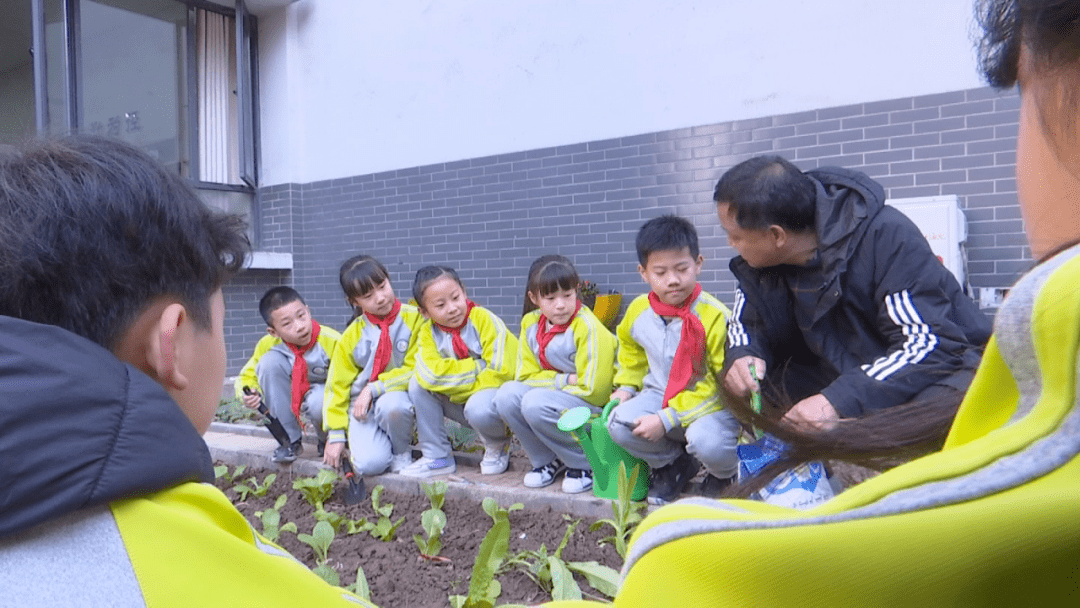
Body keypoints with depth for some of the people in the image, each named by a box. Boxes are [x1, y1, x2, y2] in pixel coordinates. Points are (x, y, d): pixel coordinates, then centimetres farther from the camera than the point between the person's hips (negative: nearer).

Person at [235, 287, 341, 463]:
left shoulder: (332, 340, -27)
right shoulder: (268, 345, -18)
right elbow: (247, 376, -3)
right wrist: (247, 393, -29)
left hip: (326, 391, -3)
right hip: (292, 398, 4)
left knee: (318, 403, -39)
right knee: (270, 361, -25)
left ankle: (327, 440, 1)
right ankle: (290, 440, -13)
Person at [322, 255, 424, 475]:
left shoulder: (413, 318, -8)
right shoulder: (351, 336, 1)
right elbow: (337, 384, 7)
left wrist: (374, 388, -17)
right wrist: (336, 434, 4)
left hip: (401, 395, -1)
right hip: (363, 404, 2)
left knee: (390, 405, -38)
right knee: (369, 463, -24)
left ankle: (402, 452, -6)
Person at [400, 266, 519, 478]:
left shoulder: (484, 319, -16)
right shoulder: (428, 332, -4)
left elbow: (501, 372, -22)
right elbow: (430, 373, -22)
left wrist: (456, 387, -17)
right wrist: (478, 367, -25)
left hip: (496, 392, -5)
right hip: (461, 400, 5)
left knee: (478, 408, -37)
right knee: (418, 384, -14)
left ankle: (498, 447, 1)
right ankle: (437, 457, -4)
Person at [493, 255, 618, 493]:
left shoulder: (588, 327, -19)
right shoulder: (530, 323, 0)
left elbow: (593, 390, -19)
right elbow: (526, 376, 1)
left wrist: (551, 382, -11)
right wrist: (565, 380, -13)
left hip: (594, 406, -6)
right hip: (551, 397, 6)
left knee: (536, 402, -30)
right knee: (507, 394, -18)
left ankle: (585, 465, -9)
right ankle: (548, 460, 1)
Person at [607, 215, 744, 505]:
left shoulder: (714, 316, -21)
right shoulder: (638, 311, -3)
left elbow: (722, 382, -20)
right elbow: (631, 351, 22)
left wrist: (667, 419, -24)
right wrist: (626, 386, 6)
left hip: (711, 403, -5)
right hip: (660, 394, 5)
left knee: (706, 442, -36)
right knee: (619, 424, -23)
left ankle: (725, 473, 6)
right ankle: (673, 464, 9)